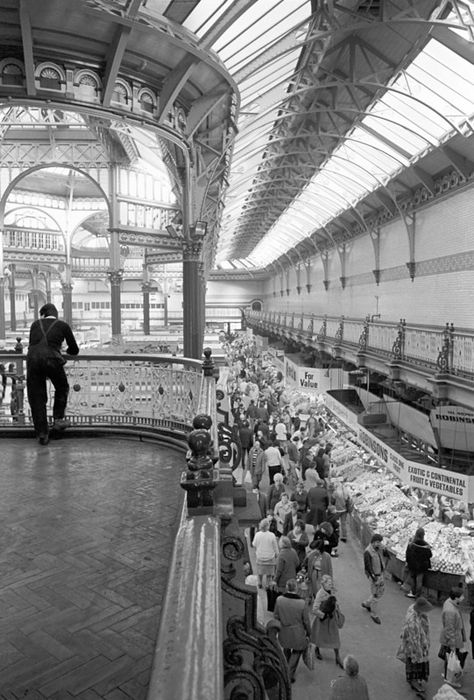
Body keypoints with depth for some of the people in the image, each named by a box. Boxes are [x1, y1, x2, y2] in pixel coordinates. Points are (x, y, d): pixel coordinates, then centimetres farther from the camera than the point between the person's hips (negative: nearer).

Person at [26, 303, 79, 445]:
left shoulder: (35, 324, 21)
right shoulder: (63, 325, 15)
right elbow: (74, 350, 21)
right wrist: (66, 350, 44)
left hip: (32, 359, 2)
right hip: (52, 360, -2)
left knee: (36, 397, 9)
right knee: (62, 389, 26)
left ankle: (42, 434, 10)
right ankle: (58, 419, 20)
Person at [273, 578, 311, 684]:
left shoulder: (279, 600, -19)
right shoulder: (302, 603, -24)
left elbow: (276, 616, -6)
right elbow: (306, 621, -11)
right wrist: (308, 632, 7)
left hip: (284, 632, 3)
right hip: (298, 633, -3)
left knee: (287, 650, 29)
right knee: (296, 652, 22)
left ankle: (288, 669, 48)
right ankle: (290, 674, 21)